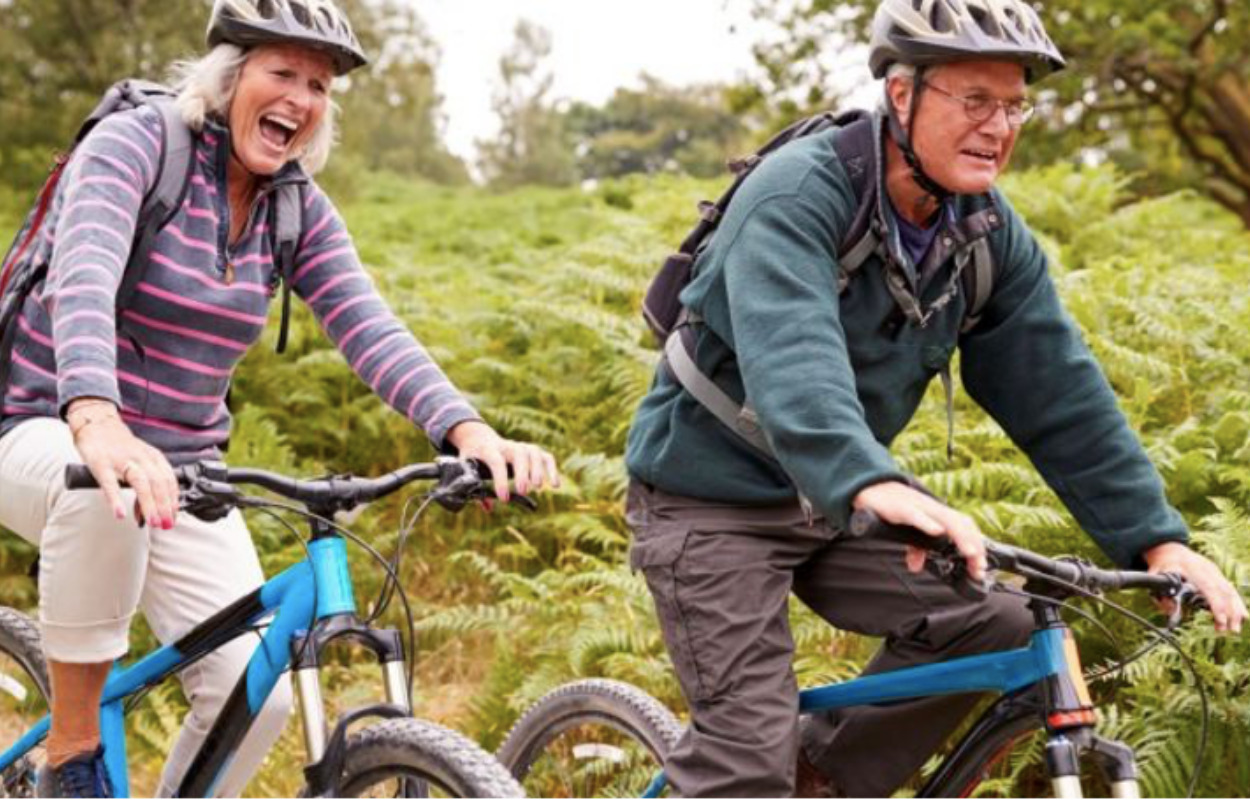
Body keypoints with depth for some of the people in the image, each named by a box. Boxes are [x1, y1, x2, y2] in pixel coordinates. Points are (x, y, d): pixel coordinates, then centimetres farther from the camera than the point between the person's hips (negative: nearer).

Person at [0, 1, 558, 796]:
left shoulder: (300, 207, 1)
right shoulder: (134, 142, -15)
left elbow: (370, 330, -12)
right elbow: (84, 276, -33)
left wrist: (467, 429, -32)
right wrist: (95, 419, -53)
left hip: (184, 468, 5)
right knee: (103, 489, -41)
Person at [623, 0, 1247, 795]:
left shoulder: (990, 233, -4)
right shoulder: (797, 194, -25)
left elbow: (1060, 392, -4)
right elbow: (791, 357, -41)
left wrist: (1156, 538, -13)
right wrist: (872, 486, -58)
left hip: (841, 499, 7)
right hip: (715, 495, -6)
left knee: (997, 624, -9)